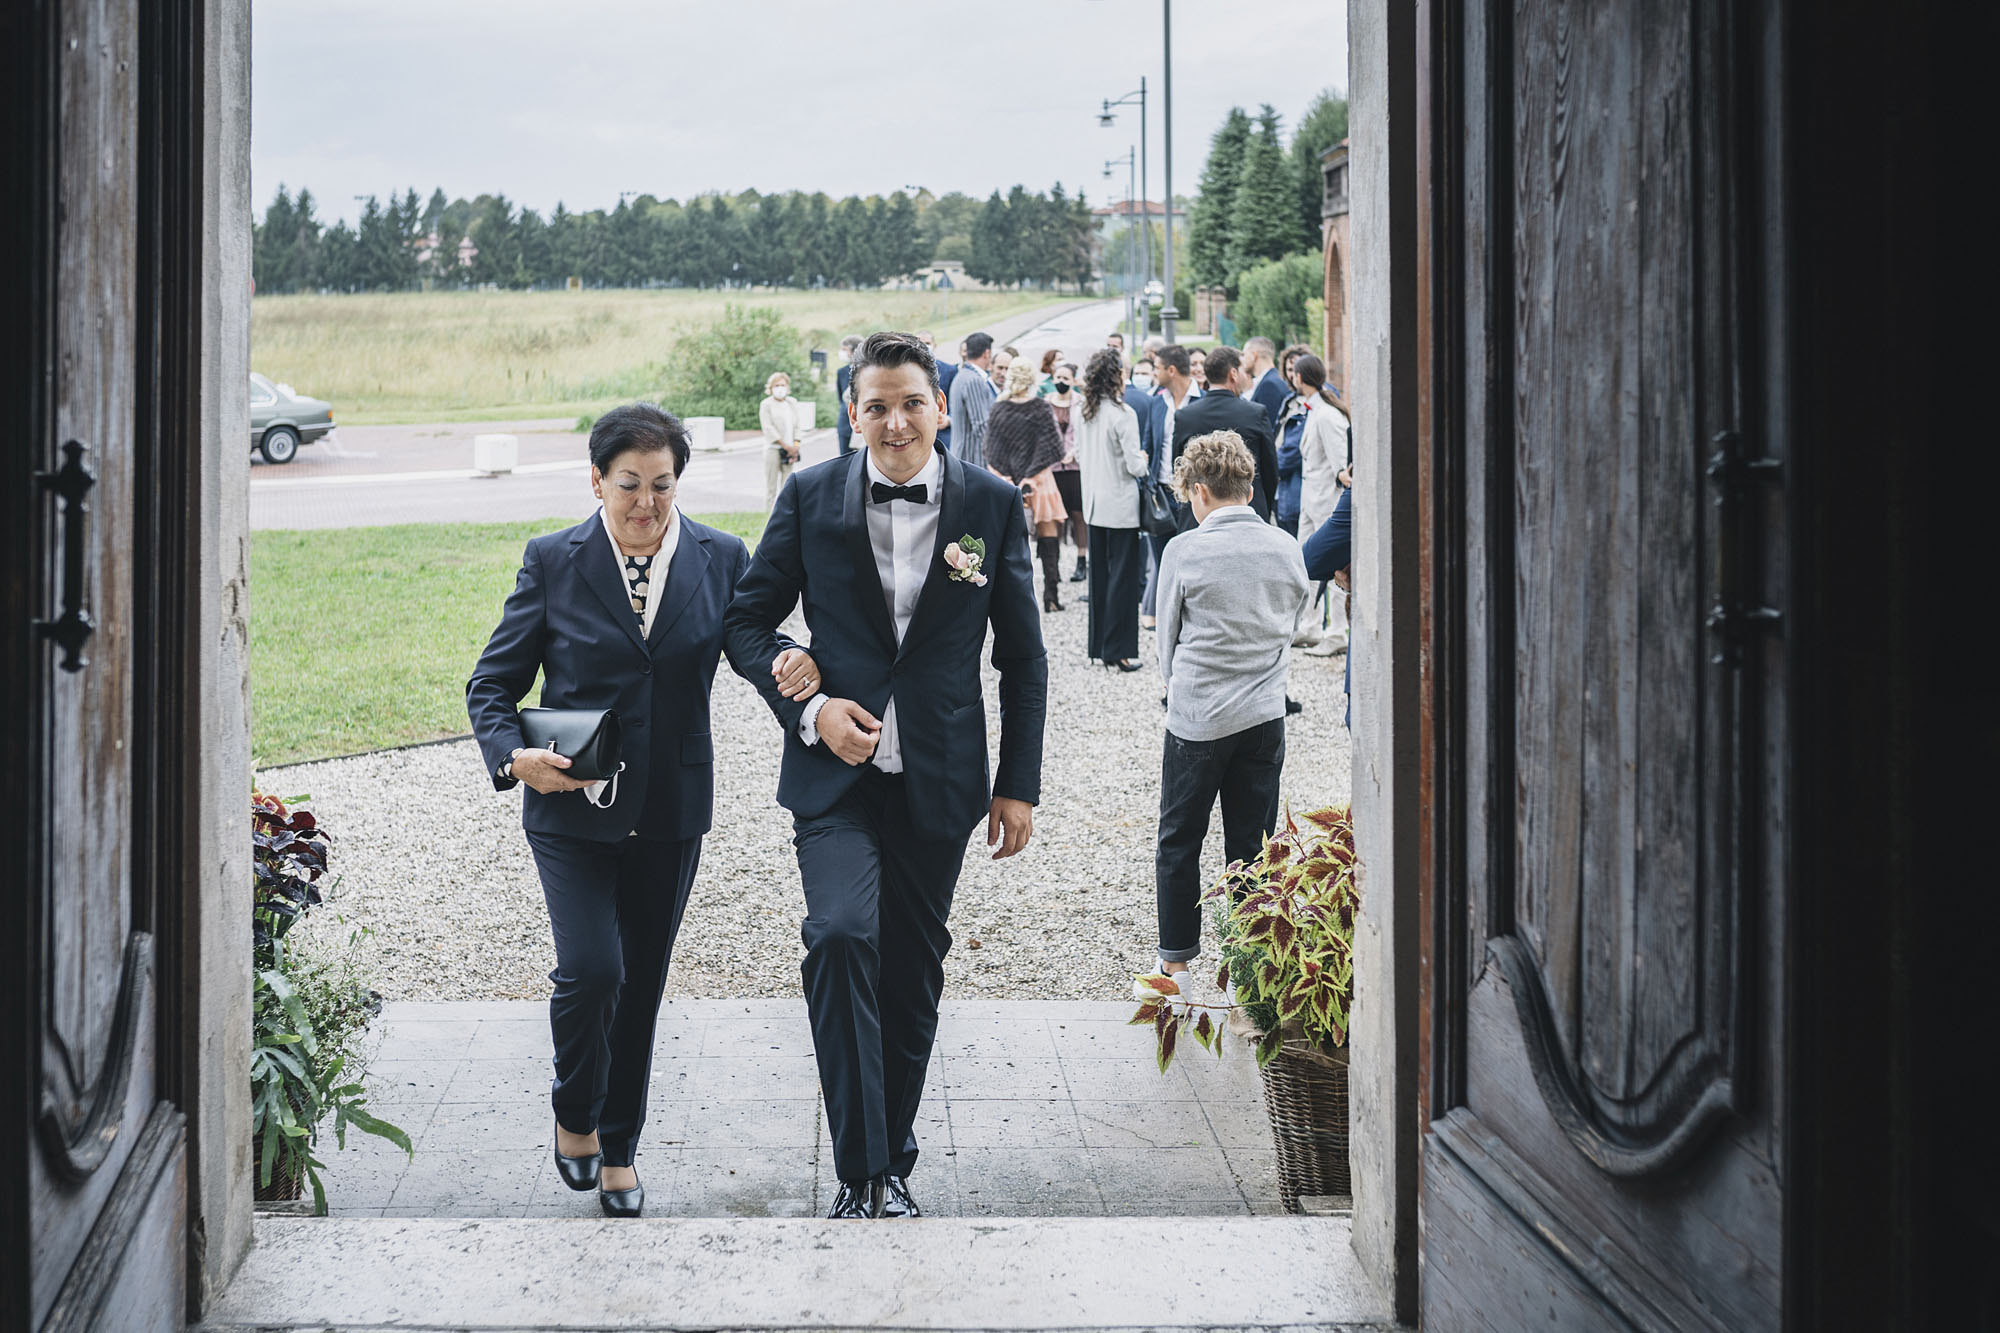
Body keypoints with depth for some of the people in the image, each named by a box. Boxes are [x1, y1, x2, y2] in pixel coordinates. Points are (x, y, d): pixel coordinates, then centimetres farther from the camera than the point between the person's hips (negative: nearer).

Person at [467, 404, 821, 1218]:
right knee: (592, 970, -15)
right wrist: (514, 756, -18)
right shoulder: (554, 562, -4)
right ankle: (575, 1113, 15)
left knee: (643, 982, 11)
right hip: (572, 807, -2)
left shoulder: (719, 559, 0)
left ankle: (618, 1148, 29)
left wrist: (791, 664, -21)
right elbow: (493, 683, 0)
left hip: (671, 813, 2)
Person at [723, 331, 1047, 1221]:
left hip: (938, 780, 1)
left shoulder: (992, 504, 0)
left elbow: (1023, 657, 6)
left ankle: (893, 1163, 28)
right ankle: (859, 1172, -13)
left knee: (913, 972, 10)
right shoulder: (810, 499, -1)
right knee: (841, 937, -21)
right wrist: (808, 707, -11)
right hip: (837, 772, -1)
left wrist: (1019, 783, 3)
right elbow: (748, 620, 6)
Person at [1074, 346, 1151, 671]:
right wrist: (1142, 460, 4)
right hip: (1120, 504, -7)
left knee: (1099, 574, 13)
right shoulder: (1122, 413, -17)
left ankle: (1100, 644, 18)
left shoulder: (1083, 412, 3)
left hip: (1094, 504, 7)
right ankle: (1119, 649, 0)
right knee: (1123, 575, -1)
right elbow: (1135, 466, -16)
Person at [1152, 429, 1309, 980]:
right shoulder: (1287, 549, -1)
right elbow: (1288, 627, 10)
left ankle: (1177, 959, 18)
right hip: (1264, 716, 3)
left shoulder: (1185, 551, -11)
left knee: (1179, 841, 12)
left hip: (1197, 719, -3)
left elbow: (1167, 639, -1)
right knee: (1252, 845, 11)